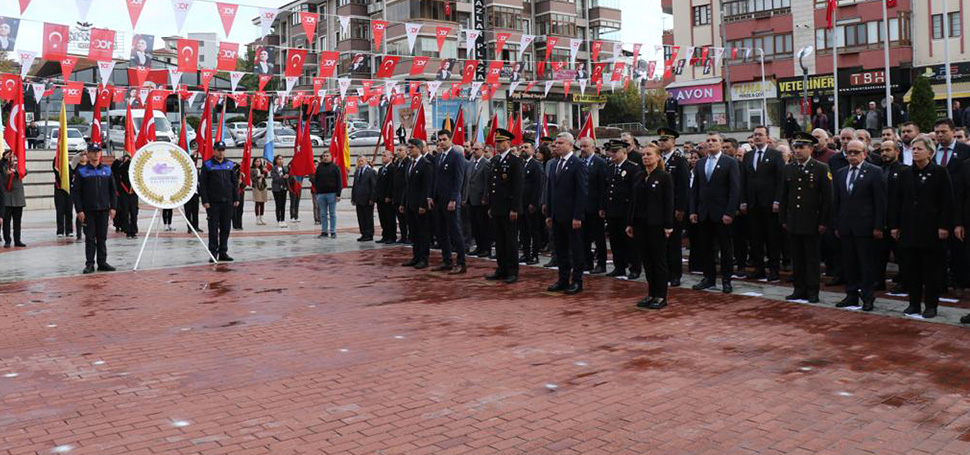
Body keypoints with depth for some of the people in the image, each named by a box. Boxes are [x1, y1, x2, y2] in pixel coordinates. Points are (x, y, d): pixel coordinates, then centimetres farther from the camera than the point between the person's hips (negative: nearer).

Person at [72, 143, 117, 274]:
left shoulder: (107, 170, 8)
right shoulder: (82, 171, 0)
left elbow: (112, 190, 10)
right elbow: (76, 192, -2)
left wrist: (113, 207, 3)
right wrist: (79, 210, -9)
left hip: (103, 210, 2)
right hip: (88, 210, -2)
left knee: (102, 238, 7)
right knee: (90, 238, 0)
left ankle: (102, 263, 14)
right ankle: (89, 264, 6)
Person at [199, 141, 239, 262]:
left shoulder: (230, 164, 10)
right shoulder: (207, 165, -1)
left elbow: (235, 182, 13)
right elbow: (202, 184, -4)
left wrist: (236, 199, 6)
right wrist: (205, 201, -11)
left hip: (227, 202, 4)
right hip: (213, 203, -4)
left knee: (226, 228, 7)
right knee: (213, 228, -1)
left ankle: (223, 252, 14)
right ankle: (213, 252, 5)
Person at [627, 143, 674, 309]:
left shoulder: (664, 177, -6)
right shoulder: (638, 177, 11)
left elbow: (669, 202, -9)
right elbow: (633, 201, 12)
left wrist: (668, 225, -14)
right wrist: (630, 223, 9)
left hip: (656, 224, -6)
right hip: (640, 224, 6)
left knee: (659, 260, 1)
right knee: (646, 260, 9)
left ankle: (661, 296, 9)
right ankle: (652, 294, 18)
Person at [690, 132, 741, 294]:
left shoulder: (730, 163, -2)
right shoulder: (700, 163, 12)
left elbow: (735, 189, -8)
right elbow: (695, 189, 13)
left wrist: (729, 213, -14)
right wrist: (693, 211, 4)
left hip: (722, 214, -4)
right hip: (703, 214, 4)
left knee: (725, 248, 3)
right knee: (705, 247, 8)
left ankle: (726, 280, 11)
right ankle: (708, 278, 18)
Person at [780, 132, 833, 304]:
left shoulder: (821, 168, -4)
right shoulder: (789, 168, 10)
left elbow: (827, 197, -6)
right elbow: (784, 196, 13)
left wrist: (824, 222, -10)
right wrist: (783, 219, 9)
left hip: (812, 222, -4)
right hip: (794, 222, 4)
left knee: (812, 258, 3)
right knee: (797, 258, 9)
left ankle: (812, 291, 10)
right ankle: (799, 289, 17)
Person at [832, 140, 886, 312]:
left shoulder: (874, 172, -3)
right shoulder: (840, 174, 13)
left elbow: (880, 202, -6)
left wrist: (878, 226, -10)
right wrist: (837, 225, 9)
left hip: (865, 226, -5)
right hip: (846, 227, 5)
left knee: (867, 264, 1)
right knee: (849, 263, 10)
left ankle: (868, 297, 9)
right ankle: (851, 295, 19)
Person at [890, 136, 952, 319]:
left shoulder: (939, 172, -2)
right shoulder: (905, 173, 10)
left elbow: (947, 201, -5)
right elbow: (896, 201, 10)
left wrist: (944, 226, -12)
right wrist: (894, 225, 4)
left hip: (931, 229, -4)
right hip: (909, 228, 4)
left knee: (932, 269, 2)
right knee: (912, 268, 7)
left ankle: (931, 305, 10)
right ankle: (914, 303, 15)